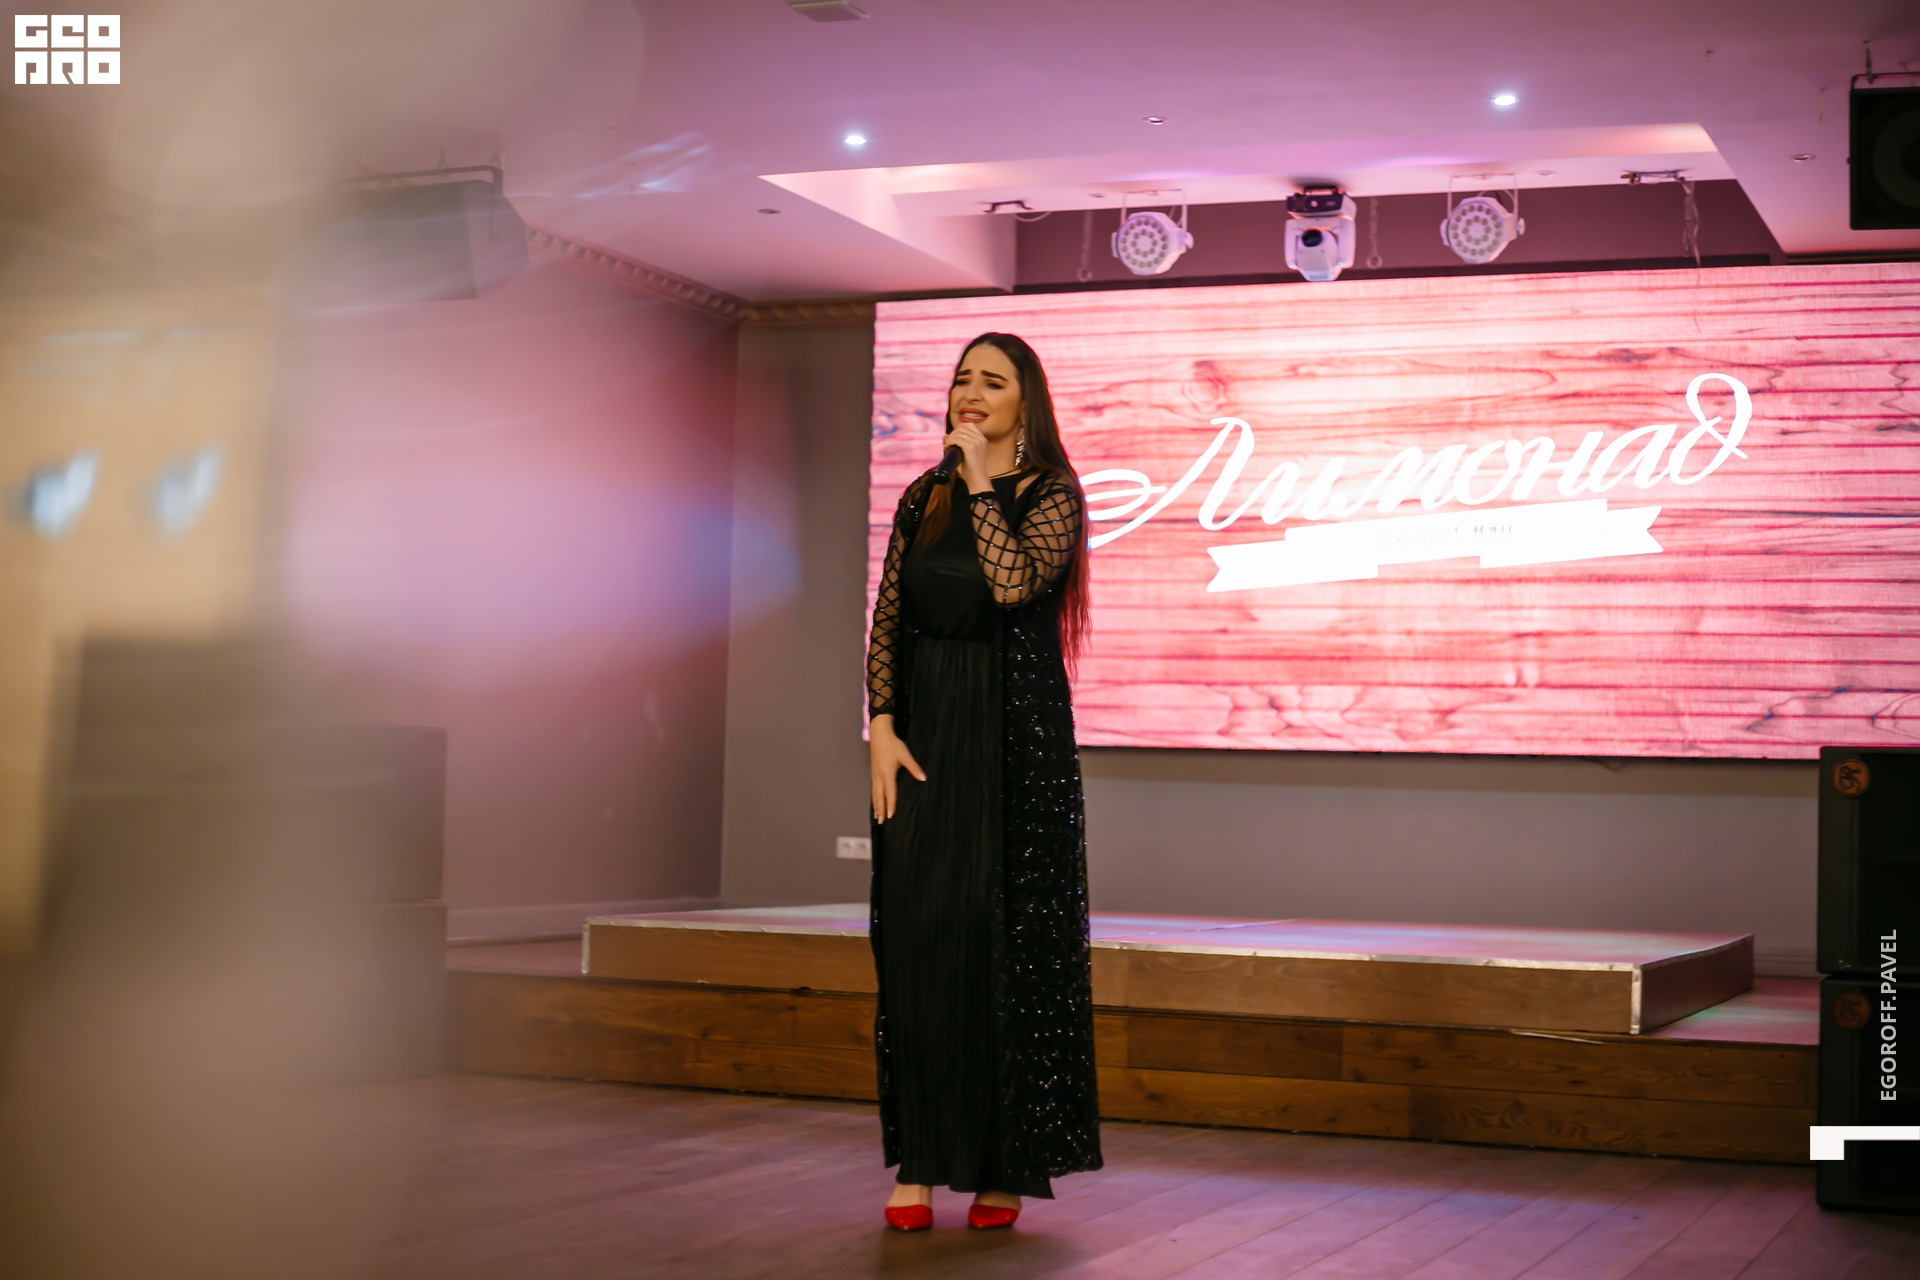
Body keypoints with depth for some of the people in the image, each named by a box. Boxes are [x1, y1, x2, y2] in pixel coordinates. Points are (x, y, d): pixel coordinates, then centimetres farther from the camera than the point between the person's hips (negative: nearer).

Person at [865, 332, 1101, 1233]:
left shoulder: (1051, 496, -2)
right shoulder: (923, 497, 13)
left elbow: (1013, 582, -21)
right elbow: (888, 623, 9)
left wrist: (980, 480, -12)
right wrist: (882, 728, -2)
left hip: (1015, 728, -4)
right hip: (923, 727, 4)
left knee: (1006, 933, -3)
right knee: (916, 931, 1)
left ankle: (1006, 1165, 6)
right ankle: (920, 1160, 8)